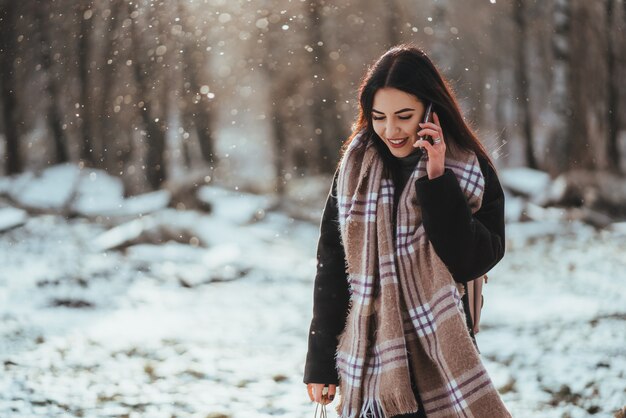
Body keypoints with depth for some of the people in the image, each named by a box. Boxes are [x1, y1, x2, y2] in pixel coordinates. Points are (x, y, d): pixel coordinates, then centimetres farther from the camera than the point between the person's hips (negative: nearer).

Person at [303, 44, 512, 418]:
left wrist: (437, 180, -18)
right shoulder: (355, 169, 2)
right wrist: (321, 362, 4)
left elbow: (473, 261, -14)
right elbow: (331, 268, 4)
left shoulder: (472, 173, -3)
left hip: (438, 356, -1)